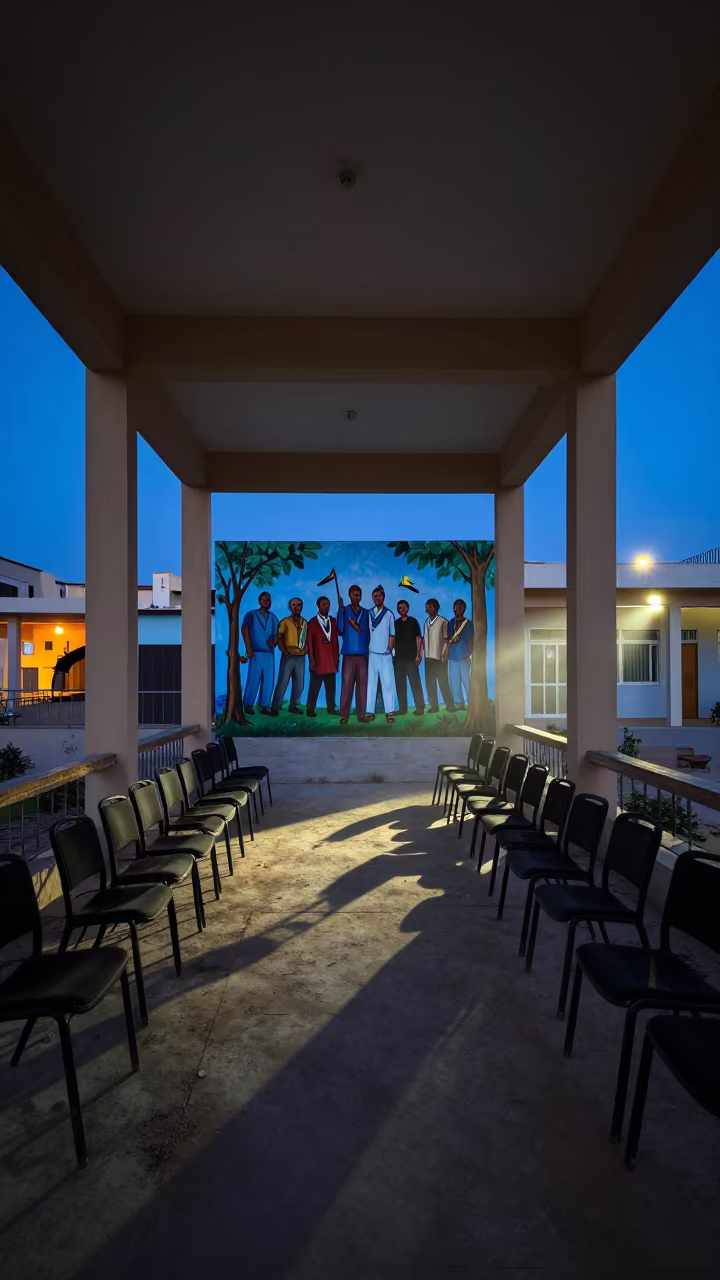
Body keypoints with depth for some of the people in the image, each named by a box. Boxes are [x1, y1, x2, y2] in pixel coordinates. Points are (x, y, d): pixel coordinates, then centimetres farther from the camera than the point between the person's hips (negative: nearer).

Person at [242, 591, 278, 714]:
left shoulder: (273, 618, 18)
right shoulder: (251, 614, 5)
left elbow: (277, 634, 17)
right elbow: (244, 629, -3)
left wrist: (274, 641, -7)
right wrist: (248, 648, -13)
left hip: (269, 653, 4)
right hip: (256, 652, -4)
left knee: (269, 680, 1)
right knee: (253, 679, -6)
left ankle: (265, 706, 7)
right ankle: (248, 705, 3)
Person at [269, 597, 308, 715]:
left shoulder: (305, 623, 11)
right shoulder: (285, 622, 1)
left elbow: (307, 638, 14)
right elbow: (279, 638, -2)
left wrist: (306, 649, -2)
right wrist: (284, 651, -12)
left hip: (300, 657, 4)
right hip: (288, 657, -4)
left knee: (299, 684, 7)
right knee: (282, 683, -6)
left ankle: (293, 706, 20)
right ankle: (275, 707, 0)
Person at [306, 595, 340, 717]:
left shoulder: (333, 621, 11)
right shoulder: (312, 622, 1)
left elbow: (335, 640, 12)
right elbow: (309, 642, -2)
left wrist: (337, 657, 9)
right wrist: (311, 660, -7)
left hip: (331, 659, 4)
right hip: (318, 660, -3)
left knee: (331, 686, 6)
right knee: (315, 686, 1)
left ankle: (331, 708, 14)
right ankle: (310, 709, 7)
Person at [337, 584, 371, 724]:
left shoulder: (366, 613, 15)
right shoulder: (344, 610, 6)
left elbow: (368, 633, 16)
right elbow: (340, 630, -8)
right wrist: (340, 609, -15)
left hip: (363, 653, 3)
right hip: (349, 653, -3)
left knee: (362, 684, 1)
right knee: (346, 684, -6)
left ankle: (361, 713, 6)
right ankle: (344, 715, -4)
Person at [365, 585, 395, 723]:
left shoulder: (389, 614, 3)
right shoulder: (368, 613, 5)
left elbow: (392, 634, 5)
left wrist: (389, 649, -2)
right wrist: (365, 650, 1)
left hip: (385, 654, -1)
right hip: (371, 653, 1)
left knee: (388, 683, 0)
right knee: (371, 683, 4)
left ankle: (389, 712, 3)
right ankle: (369, 711, 7)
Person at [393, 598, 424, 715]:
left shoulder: (413, 621, 4)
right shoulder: (395, 623, 12)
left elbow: (419, 638, 0)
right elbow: (392, 640, 13)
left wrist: (419, 655, -8)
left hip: (411, 657, -3)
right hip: (398, 657, 3)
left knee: (415, 683, -4)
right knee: (400, 684, 3)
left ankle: (420, 708, -1)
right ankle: (402, 708, 9)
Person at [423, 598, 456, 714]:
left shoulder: (443, 621, -7)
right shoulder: (426, 622, 9)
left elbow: (446, 639, -7)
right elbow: (423, 639, 11)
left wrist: (445, 655, -11)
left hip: (439, 657, -5)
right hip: (428, 657, 5)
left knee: (443, 682, -1)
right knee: (430, 682, 6)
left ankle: (450, 704, 9)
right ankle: (433, 705, 12)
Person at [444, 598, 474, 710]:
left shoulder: (467, 623, 1)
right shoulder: (451, 622, 11)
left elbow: (470, 640, 0)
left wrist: (469, 654, -5)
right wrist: (446, 650, 4)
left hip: (463, 656, -4)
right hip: (452, 656, 4)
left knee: (467, 681, -4)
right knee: (454, 681, 4)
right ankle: (459, 703, 13)